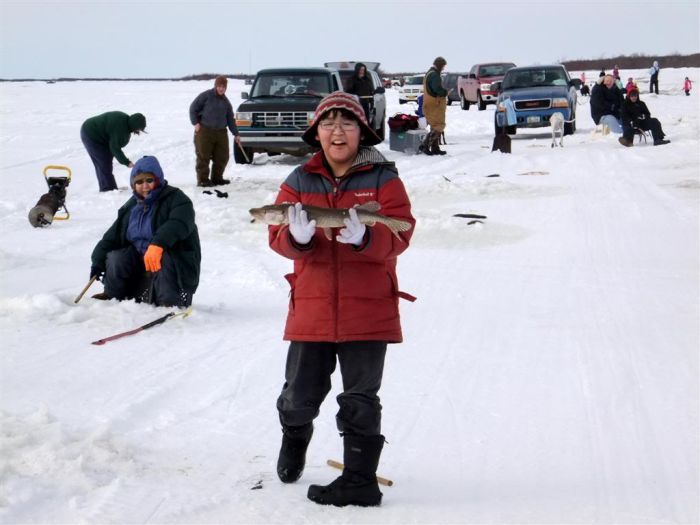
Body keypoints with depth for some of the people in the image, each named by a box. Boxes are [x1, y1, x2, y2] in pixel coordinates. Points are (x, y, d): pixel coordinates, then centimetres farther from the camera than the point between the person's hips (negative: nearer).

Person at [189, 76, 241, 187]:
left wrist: (236, 134, 13)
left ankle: (217, 178, 20)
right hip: (204, 131, -6)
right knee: (203, 157, -5)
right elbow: (193, 108, -1)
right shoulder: (206, 96, -2)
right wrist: (195, 123, -10)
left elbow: (230, 120, 18)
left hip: (221, 132, 6)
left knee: (222, 157, 7)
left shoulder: (226, 102, 16)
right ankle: (202, 180, -1)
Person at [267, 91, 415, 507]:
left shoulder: (383, 178, -1)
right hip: (312, 308, 3)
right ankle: (295, 435, 45)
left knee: (359, 399, 5)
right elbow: (278, 236, -1)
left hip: (368, 310, -2)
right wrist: (297, 237, -25)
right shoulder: (300, 181, 6)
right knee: (301, 392, 11)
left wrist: (364, 237, -31)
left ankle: (360, 481, 15)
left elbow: (399, 234, -11)